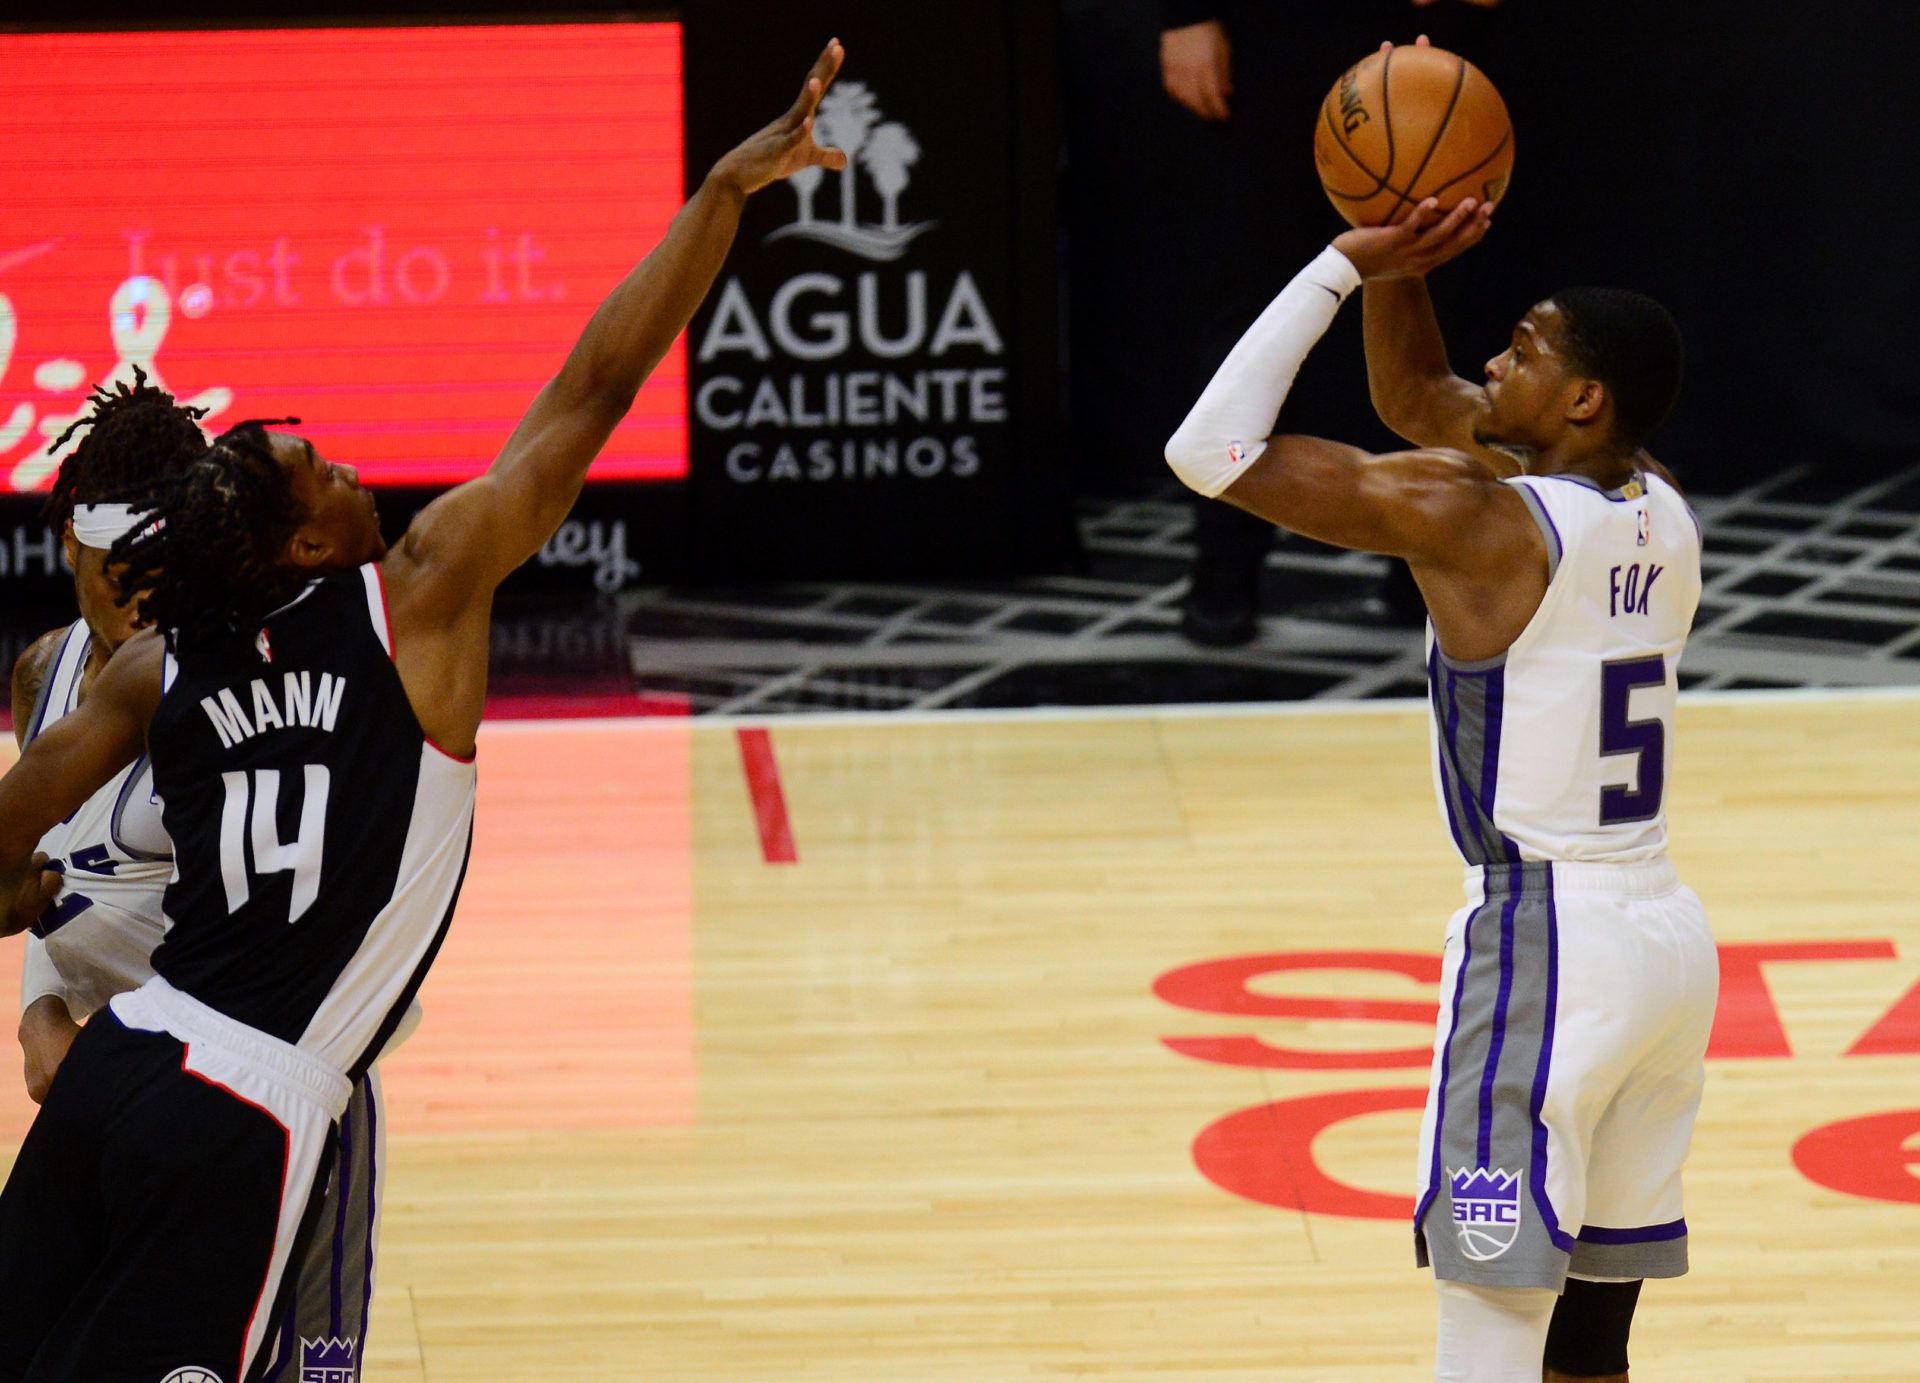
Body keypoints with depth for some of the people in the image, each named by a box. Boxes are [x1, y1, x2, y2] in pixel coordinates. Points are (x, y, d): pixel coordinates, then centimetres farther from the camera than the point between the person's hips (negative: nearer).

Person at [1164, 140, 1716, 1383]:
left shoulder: (1480, 522, -14)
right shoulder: (1661, 511, 9)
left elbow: (1215, 450, -13)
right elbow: (1415, 398, 24)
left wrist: (1346, 264, -8)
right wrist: (1397, 272, 9)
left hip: (1549, 945, -8)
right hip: (1670, 940, 9)